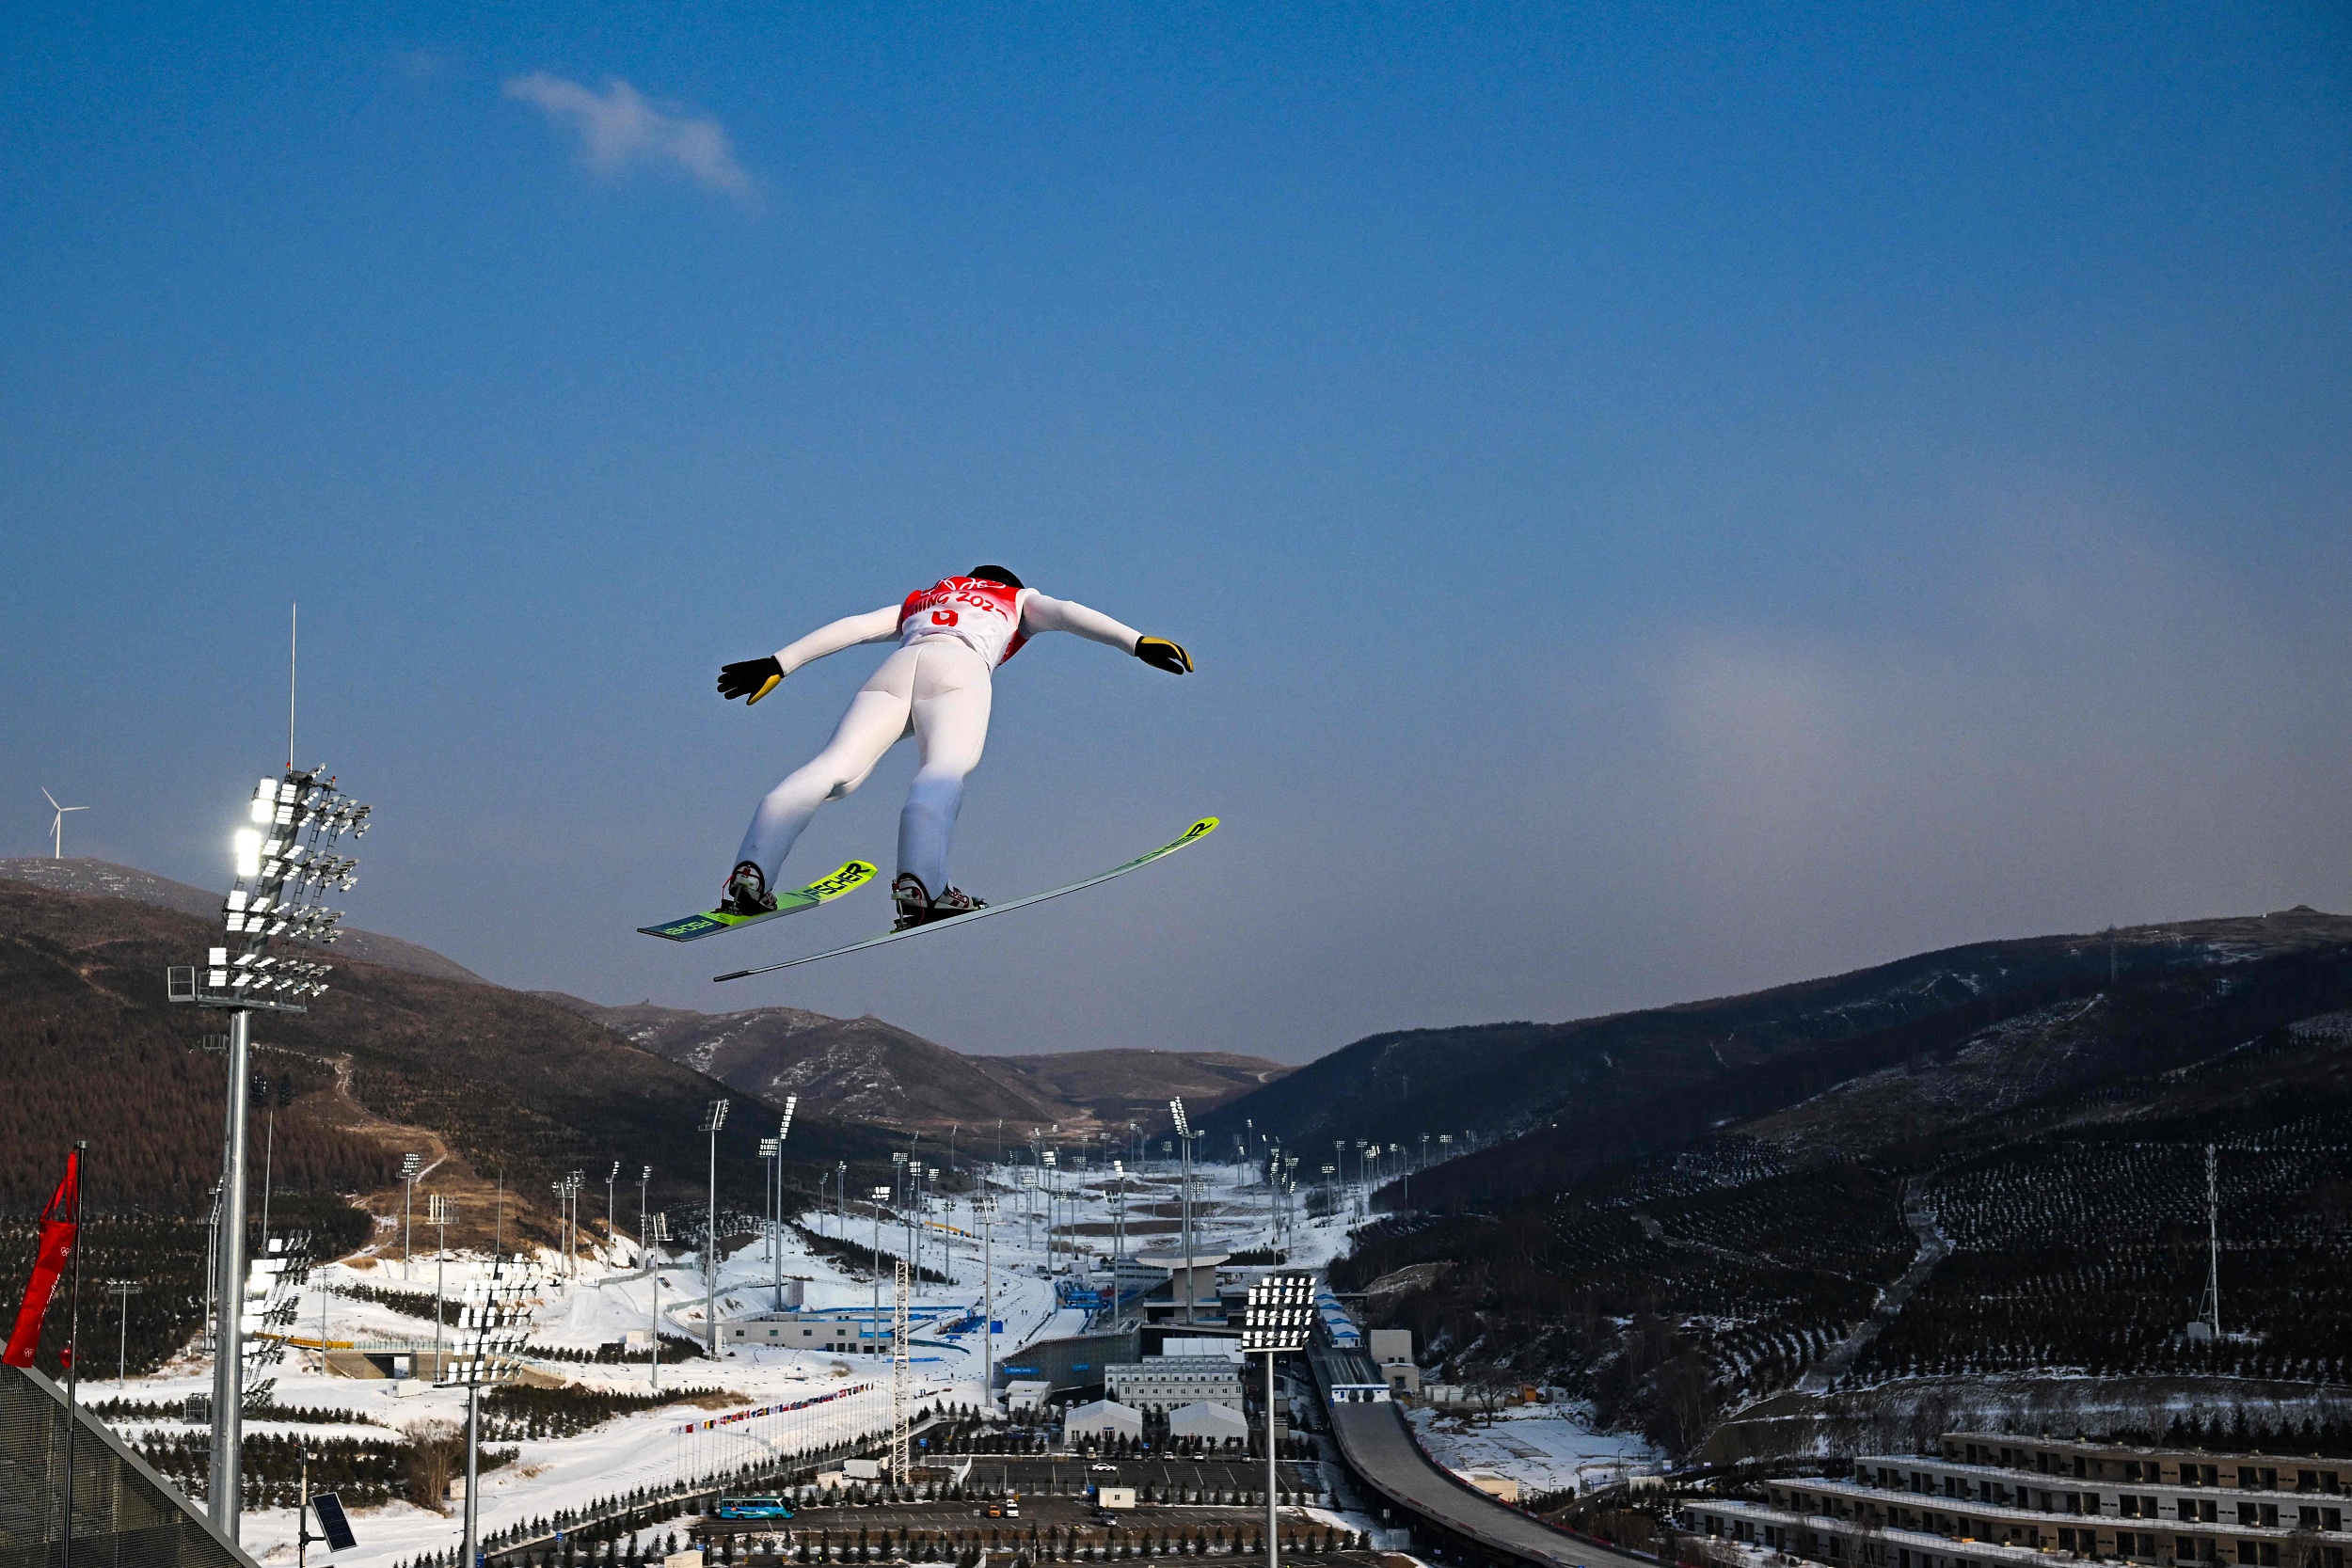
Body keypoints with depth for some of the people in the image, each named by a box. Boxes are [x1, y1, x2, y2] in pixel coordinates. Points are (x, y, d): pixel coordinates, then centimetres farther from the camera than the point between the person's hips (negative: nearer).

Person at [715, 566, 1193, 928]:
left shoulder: (918, 601, 43)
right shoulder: (1017, 600, 36)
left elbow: (851, 627, 34)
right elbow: (1067, 614, 18)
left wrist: (778, 664, 32)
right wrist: (1138, 643, 10)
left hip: (894, 670, 3)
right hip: (959, 670, -3)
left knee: (833, 769, -12)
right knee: (945, 769, -24)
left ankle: (752, 872, -34)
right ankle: (918, 883, -52)